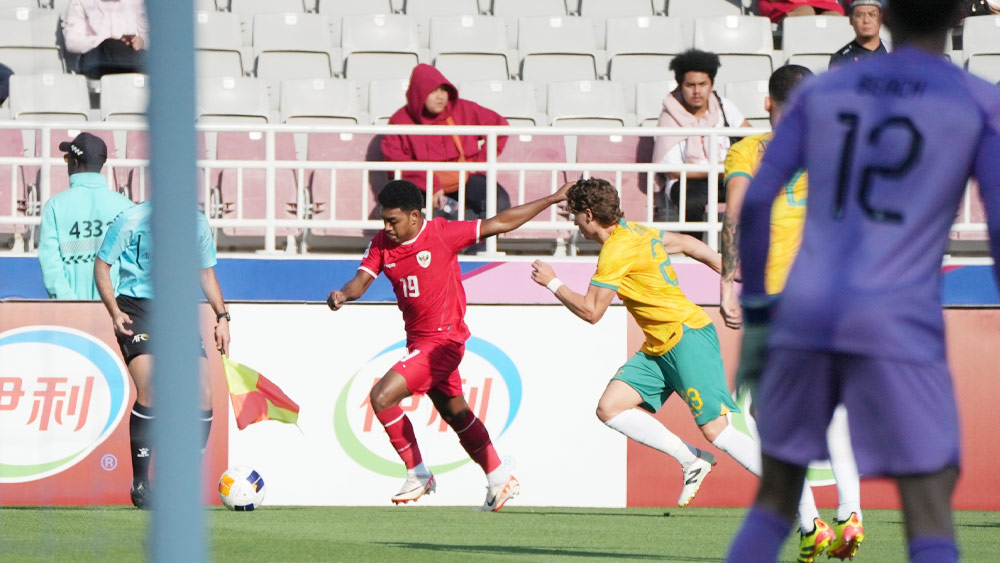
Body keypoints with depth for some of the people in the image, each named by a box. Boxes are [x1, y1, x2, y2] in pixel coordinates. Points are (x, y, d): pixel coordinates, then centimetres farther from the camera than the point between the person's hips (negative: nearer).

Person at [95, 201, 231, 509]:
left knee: (203, 396, -8)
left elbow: (206, 273, 21)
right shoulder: (131, 220, -6)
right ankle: (140, 482, -10)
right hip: (137, 308, -5)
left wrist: (222, 316, 10)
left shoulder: (198, 224, 8)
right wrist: (115, 312, -13)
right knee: (150, 391, -22)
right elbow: (102, 265, 0)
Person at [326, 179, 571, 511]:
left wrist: (553, 199, -8)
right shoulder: (382, 244, 1)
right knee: (456, 415, 19)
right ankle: (500, 480, 33)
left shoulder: (443, 234, -15)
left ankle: (418, 475, -5)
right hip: (418, 342, 8)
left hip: (443, 340, -8)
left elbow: (499, 224, -9)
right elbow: (362, 279, -8)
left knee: (382, 397, -17)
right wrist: (344, 294, -32)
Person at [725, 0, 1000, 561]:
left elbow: (755, 204, 8)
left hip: (805, 312, 4)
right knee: (931, 516, -5)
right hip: (897, 325, -4)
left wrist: (755, 312, 17)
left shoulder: (821, 92, 12)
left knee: (776, 498, 17)